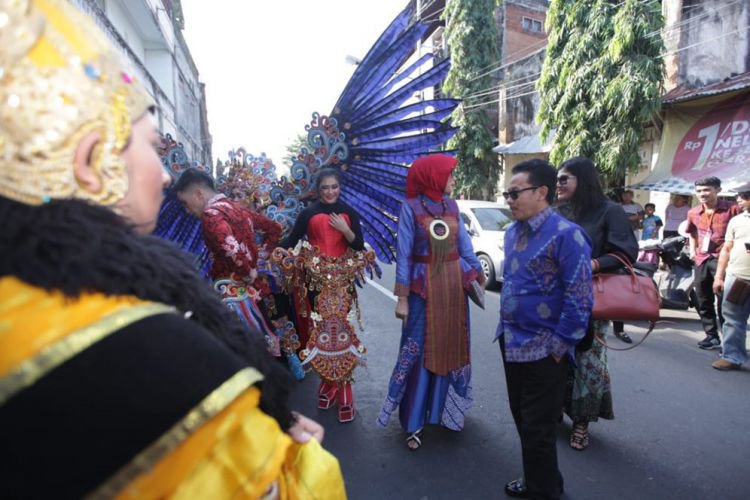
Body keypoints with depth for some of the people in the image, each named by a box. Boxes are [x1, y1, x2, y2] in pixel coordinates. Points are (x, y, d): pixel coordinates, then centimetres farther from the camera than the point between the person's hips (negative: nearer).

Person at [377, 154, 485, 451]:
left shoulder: (452, 205, 6)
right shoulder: (411, 206, -9)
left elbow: (464, 244, 11)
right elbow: (403, 254, -10)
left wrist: (479, 275, 11)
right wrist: (402, 297, -13)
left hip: (453, 283, 5)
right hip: (423, 286, -5)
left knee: (451, 346, 13)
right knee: (418, 350, 1)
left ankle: (446, 406, 32)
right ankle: (414, 421, 14)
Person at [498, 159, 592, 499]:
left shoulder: (565, 235, -18)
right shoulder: (513, 232, 6)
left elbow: (579, 298, -19)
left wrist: (559, 347, -15)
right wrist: (506, 329, 15)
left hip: (542, 351, -8)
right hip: (512, 343, 8)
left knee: (538, 430, 7)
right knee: (523, 421, 22)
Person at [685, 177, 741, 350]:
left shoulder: (732, 209, -8)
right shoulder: (693, 213, 10)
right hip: (701, 260, 6)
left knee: (724, 302, -4)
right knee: (703, 302, 12)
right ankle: (711, 335, 25)